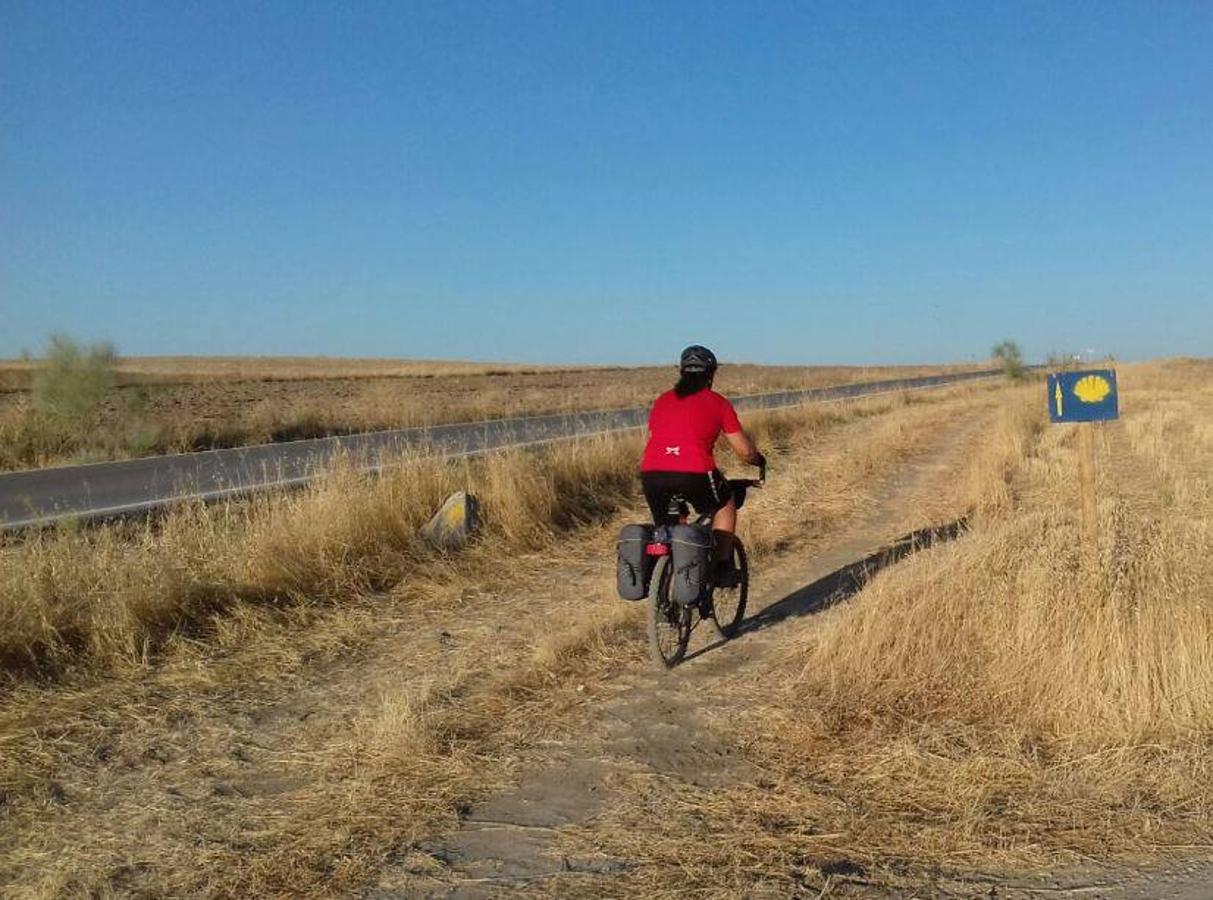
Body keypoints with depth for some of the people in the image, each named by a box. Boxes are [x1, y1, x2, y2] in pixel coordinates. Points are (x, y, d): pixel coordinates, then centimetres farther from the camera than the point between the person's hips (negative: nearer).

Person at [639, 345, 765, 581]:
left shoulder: (662, 400, 21)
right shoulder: (717, 403, 11)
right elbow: (745, 451, 11)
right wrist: (758, 459, 33)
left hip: (651, 474, 3)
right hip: (694, 474, -3)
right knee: (725, 504, 26)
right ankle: (722, 568, 23)